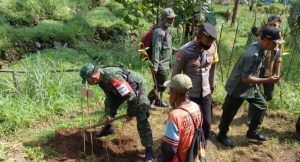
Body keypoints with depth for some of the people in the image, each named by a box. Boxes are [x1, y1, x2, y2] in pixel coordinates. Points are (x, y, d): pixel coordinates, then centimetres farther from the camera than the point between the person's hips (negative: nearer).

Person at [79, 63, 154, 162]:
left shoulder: (113, 77, -39)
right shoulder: (100, 78, -9)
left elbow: (131, 96, -35)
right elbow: (110, 96, 4)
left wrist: (130, 114, -21)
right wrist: (109, 114, -1)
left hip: (138, 86, -9)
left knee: (141, 118, -17)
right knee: (108, 102, 17)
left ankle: (149, 149, -11)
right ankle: (108, 128, 36)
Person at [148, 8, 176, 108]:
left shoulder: (167, 30, 13)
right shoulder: (160, 32, -19)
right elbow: (156, 49, -24)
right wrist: (154, 65, -27)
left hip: (165, 63, 10)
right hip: (160, 64, -10)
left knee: (161, 84, 18)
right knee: (161, 85, -6)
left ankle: (158, 101, 31)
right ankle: (148, 100, 5)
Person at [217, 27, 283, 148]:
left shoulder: (259, 48, -3)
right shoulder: (253, 55, -32)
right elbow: (246, 78, -29)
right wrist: (267, 80, -26)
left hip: (251, 86, 9)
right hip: (238, 88, -9)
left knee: (262, 105, 15)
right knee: (229, 113, 8)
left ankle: (252, 132, 31)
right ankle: (222, 135, 29)